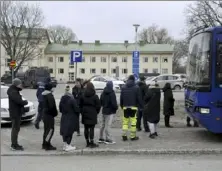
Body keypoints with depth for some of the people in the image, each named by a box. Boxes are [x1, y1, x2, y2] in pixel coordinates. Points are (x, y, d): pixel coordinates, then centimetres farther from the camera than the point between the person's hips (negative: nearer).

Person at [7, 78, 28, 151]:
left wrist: (23, 102, -3)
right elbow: (19, 101, -28)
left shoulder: (15, 91, 15)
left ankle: (15, 144, 27)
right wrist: (25, 102, -11)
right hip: (15, 113, -11)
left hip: (17, 113, 11)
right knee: (15, 129, -6)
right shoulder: (13, 92, -19)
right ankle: (14, 145, 0)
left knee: (16, 129, 17)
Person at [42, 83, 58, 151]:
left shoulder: (44, 95, 12)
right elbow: (52, 106, -23)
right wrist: (55, 112, -8)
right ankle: (47, 145, -4)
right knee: (50, 129, -5)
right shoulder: (49, 95, -17)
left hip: (45, 114, 10)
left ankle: (45, 144, 21)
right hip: (49, 114, -10)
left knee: (46, 129, 16)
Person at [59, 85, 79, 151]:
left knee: (65, 131, 13)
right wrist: (78, 113, 4)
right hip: (71, 118, -6)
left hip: (64, 118, 6)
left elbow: (60, 109, 9)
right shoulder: (72, 100, -18)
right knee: (70, 132, 1)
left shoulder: (62, 99, 2)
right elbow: (76, 109, -16)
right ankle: (68, 146, 5)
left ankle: (65, 145, 23)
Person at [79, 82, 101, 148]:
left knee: (86, 128, 9)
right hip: (92, 114, -4)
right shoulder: (95, 96, -8)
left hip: (85, 114, 4)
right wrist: (96, 112, 10)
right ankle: (91, 143, -1)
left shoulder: (83, 96, 2)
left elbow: (80, 105, 6)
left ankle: (87, 142, 16)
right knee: (91, 128, -2)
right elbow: (98, 105, -5)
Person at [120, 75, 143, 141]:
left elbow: (121, 98, 9)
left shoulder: (123, 87, 8)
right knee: (133, 122, 1)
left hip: (125, 107, 3)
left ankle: (124, 135, 5)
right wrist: (141, 106, 3)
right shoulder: (136, 87, -2)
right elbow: (139, 98, -4)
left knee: (125, 121, 10)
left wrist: (122, 106, 17)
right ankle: (133, 136, 4)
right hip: (133, 107, -3)